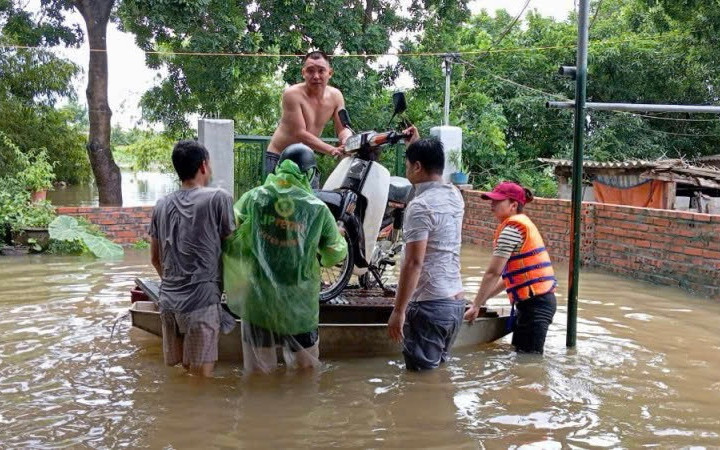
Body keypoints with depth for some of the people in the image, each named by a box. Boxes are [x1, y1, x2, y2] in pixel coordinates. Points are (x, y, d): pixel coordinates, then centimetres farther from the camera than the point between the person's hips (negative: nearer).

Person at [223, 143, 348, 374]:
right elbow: (336, 253, 2)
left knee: (258, 370, 16)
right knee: (304, 369, 18)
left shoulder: (254, 198, -7)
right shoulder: (318, 209, -9)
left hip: (258, 298, 1)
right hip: (299, 302, -1)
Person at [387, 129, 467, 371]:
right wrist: (416, 145, 39)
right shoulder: (455, 196, 8)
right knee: (437, 367, 20)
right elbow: (434, 180, 34)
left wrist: (398, 310, -17)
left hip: (428, 305, -9)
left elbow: (413, 263, -20)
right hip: (456, 301, 9)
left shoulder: (420, 206, -17)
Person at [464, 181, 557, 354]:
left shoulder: (512, 228, -13)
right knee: (520, 352, 15)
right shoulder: (522, 223, 18)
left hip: (534, 303, -10)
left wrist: (476, 306, -6)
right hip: (540, 300, 10)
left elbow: (493, 273, -14)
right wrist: (483, 299, 18)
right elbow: (510, 275, 19)